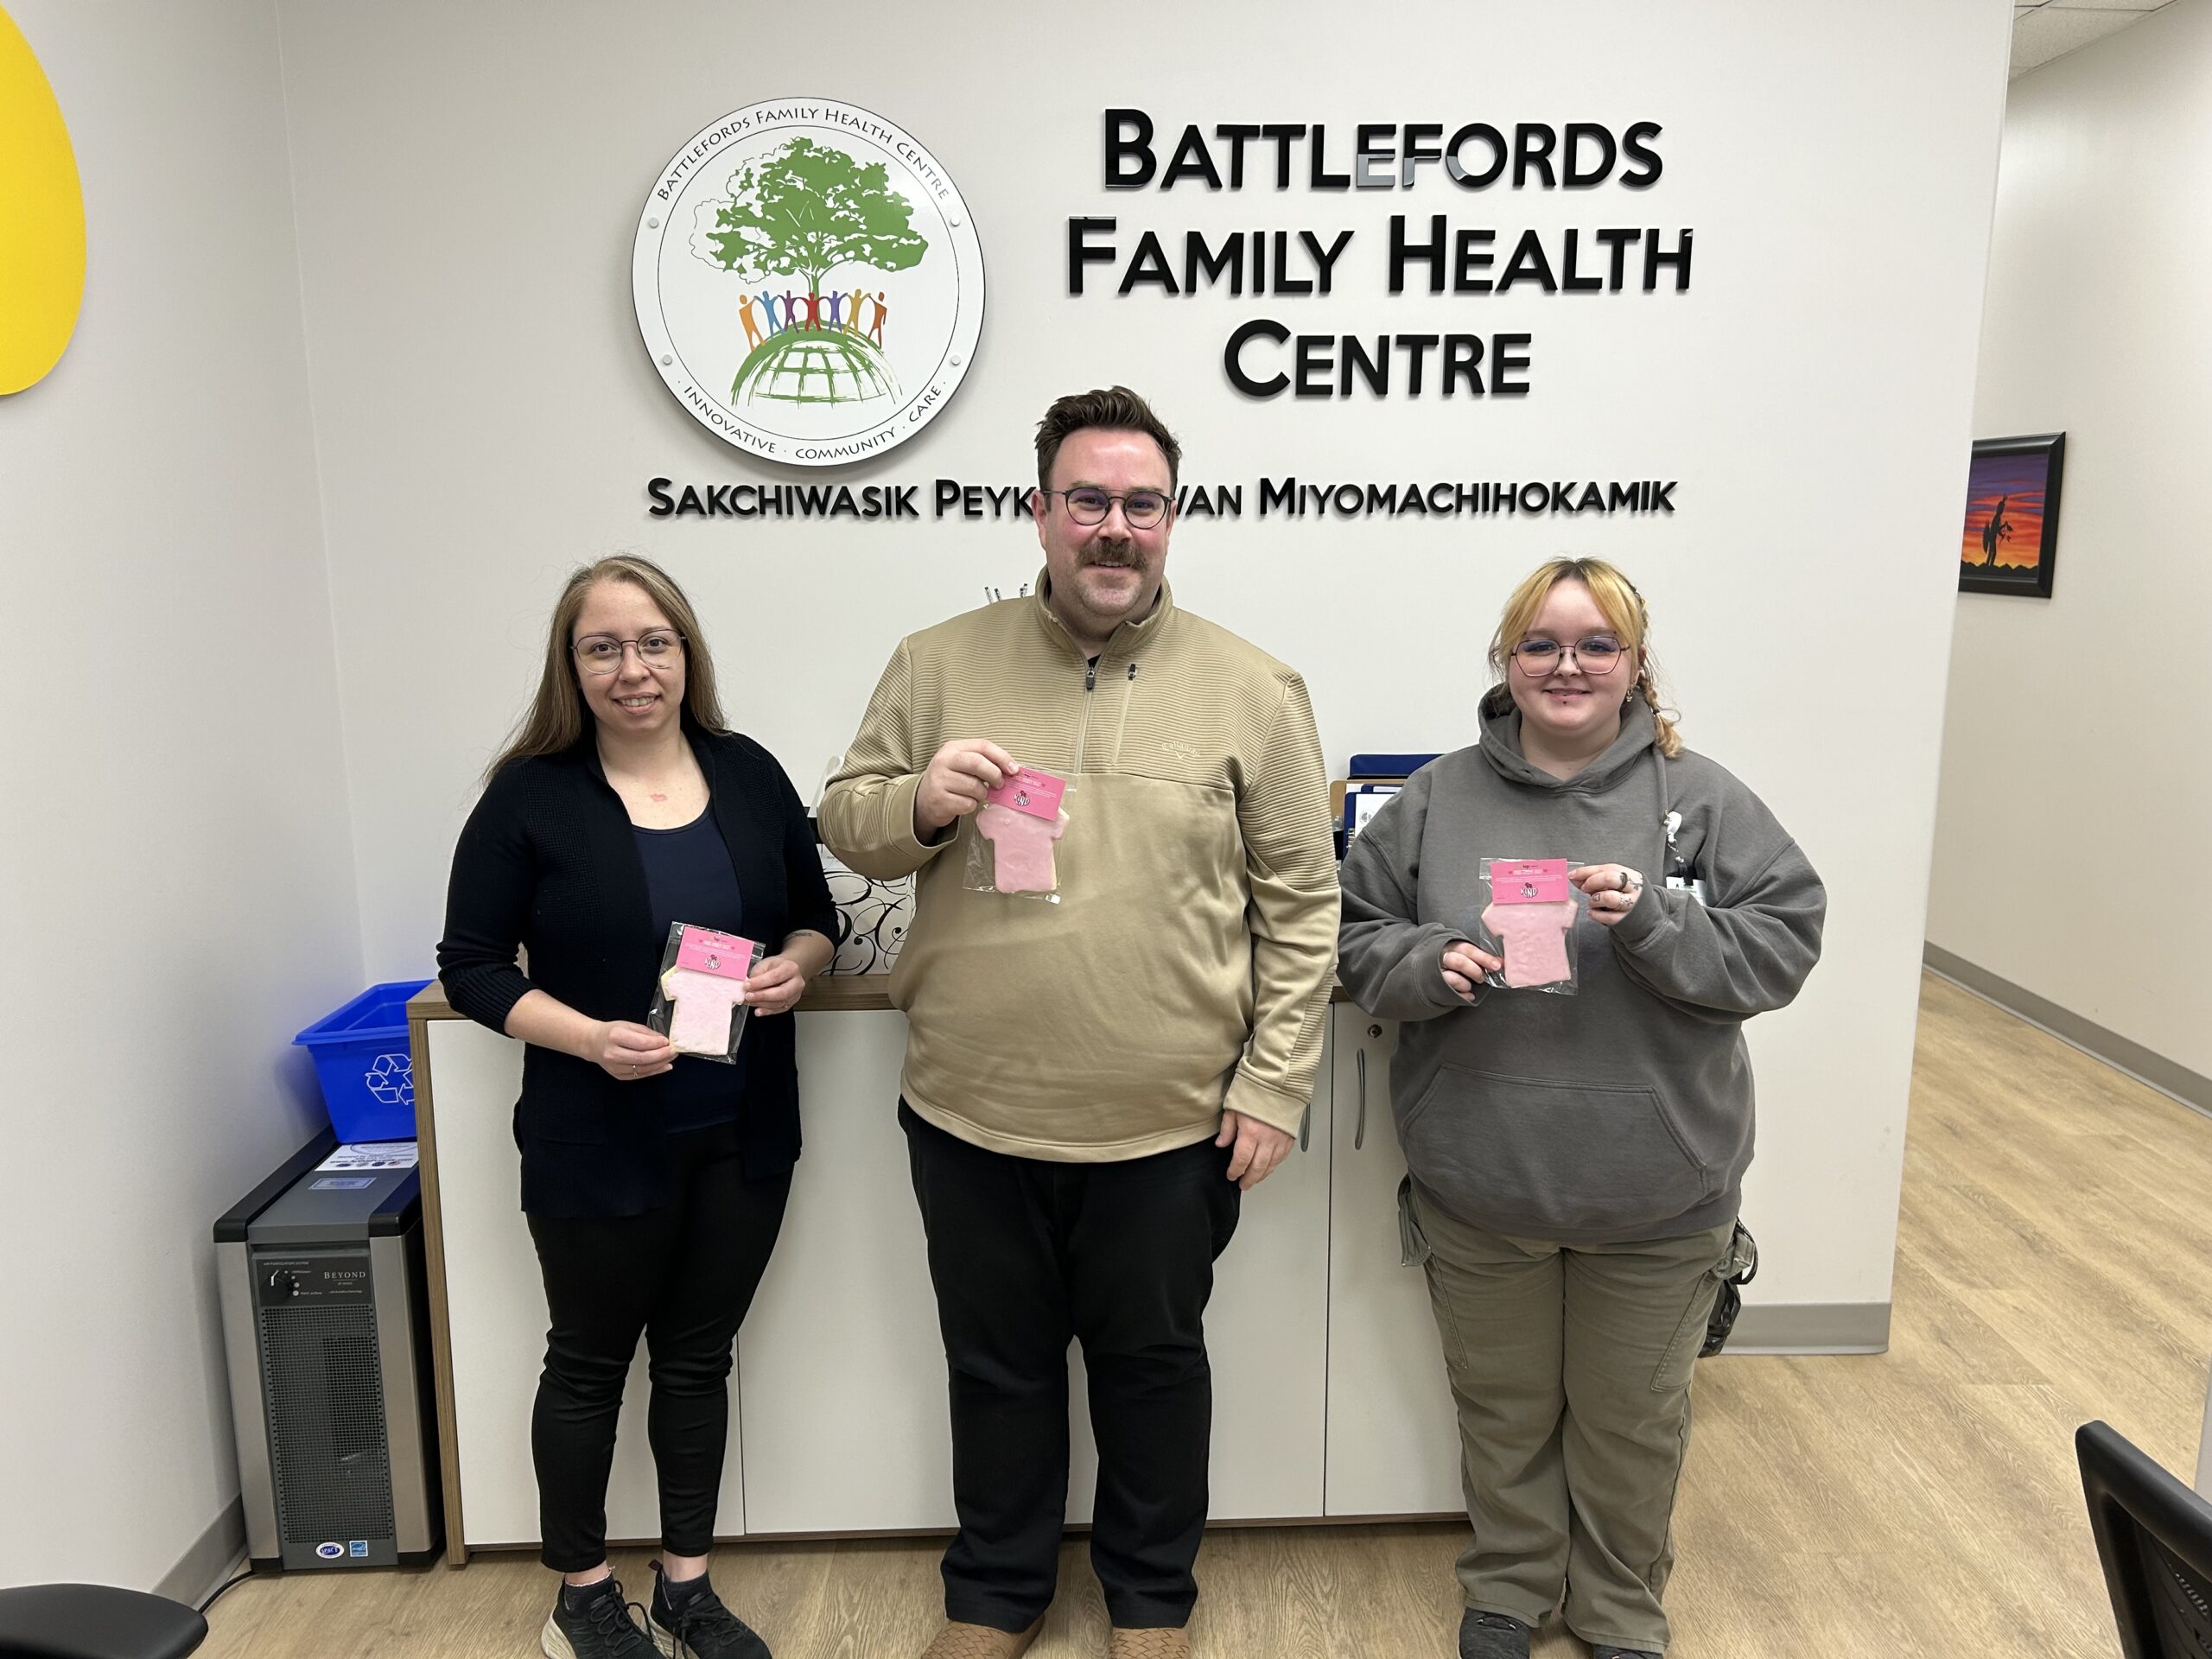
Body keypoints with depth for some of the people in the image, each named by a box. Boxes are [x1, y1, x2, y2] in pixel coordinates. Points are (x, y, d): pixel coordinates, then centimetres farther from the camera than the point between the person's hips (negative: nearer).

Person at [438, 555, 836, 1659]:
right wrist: (588, 1036, -22)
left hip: (742, 1135, 4)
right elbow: (472, 965, -7)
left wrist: (797, 964, -13)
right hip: (599, 1143, -3)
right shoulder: (530, 796, -9)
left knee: (700, 1357, 17)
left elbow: (816, 914, 10)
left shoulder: (749, 773, 1)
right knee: (590, 1361, 14)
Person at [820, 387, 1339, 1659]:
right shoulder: (938, 666, 1)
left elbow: (1301, 904, -2)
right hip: (972, 1118, 2)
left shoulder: (1252, 689, -3)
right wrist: (921, 803, -15)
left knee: (1154, 1362, 18)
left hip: (1169, 1125, -1)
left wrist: (1273, 1085, -6)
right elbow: (847, 826, 7)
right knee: (998, 1365, 20)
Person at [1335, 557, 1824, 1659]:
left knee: (1634, 1414, 18)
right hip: (1479, 1185, 1)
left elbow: (1783, 941, -8)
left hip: (1657, 1190, 0)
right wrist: (1428, 963, -18)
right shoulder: (1438, 799, -2)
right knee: (1502, 1404, 19)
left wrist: (1655, 923, -24)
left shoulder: (1700, 800, -4)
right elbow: (1355, 937, 2)